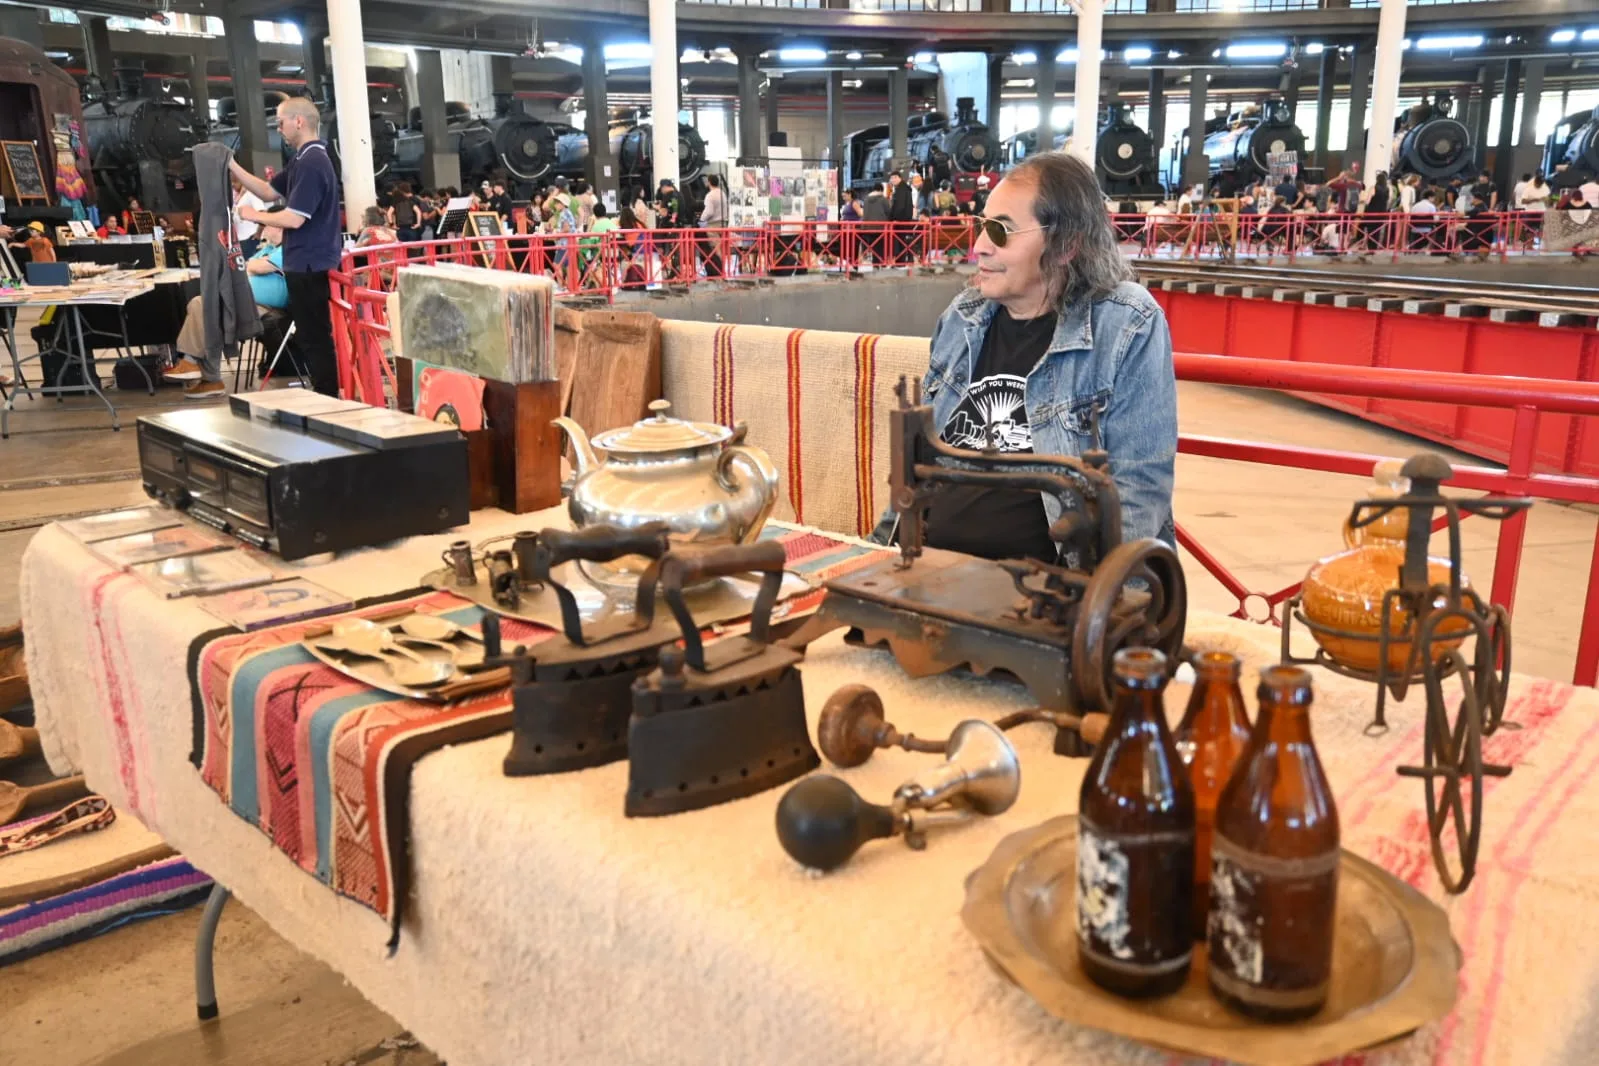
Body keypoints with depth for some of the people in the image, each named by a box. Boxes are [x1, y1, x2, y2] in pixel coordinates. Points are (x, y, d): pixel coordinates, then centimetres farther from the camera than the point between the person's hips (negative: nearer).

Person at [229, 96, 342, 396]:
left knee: (314, 339, -4)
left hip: (309, 265, -10)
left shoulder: (311, 163, -19)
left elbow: (294, 219, -23)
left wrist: (254, 215, -9)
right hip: (310, 262, 10)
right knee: (315, 337, 16)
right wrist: (232, 166, 10)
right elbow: (269, 191, 18)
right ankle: (325, 397, 23)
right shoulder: (305, 159, 14)